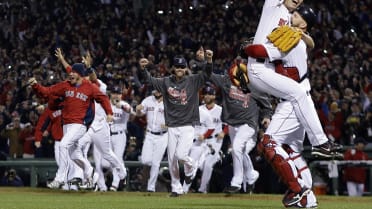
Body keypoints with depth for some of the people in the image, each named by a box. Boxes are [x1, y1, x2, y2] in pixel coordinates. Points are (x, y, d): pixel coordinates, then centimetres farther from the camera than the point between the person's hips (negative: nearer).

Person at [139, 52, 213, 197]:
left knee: (180, 154, -18)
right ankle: (176, 188, 17)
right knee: (171, 159, 4)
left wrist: (209, 60, -32)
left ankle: (190, 168, 17)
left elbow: (206, 74, -14)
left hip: (188, 125, -4)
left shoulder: (193, 81, -2)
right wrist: (143, 68, -13)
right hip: (172, 126, 4)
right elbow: (150, 80, 5)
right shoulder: (166, 82, 7)